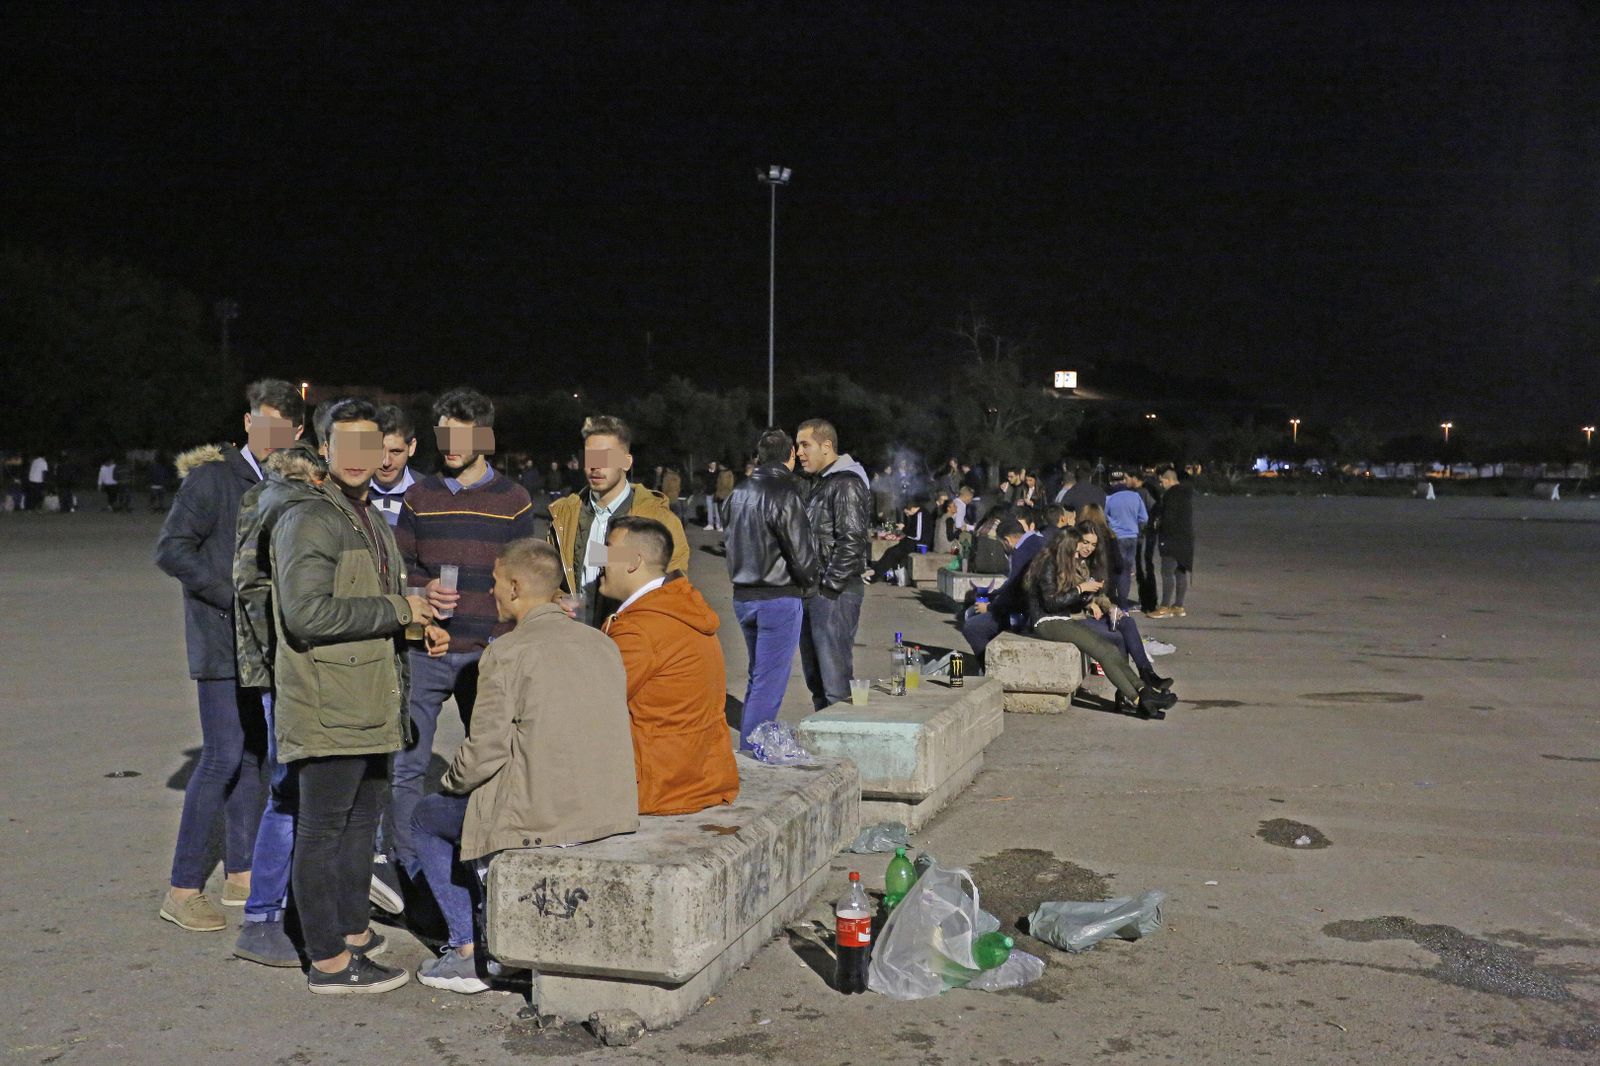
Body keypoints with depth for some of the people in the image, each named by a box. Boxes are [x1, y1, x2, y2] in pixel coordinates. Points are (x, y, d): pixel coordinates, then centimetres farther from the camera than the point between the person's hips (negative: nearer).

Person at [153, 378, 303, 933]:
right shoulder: (212, 478, -8)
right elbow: (171, 548, -14)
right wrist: (237, 597, -18)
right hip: (223, 641, -7)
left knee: (252, 755, 11)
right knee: (223, 757, -8)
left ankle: (240, 874, 22)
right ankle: (183, 889, 2)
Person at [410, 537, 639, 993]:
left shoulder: (506, 652, -13)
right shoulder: (603, 645, 7)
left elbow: (485, 752, -15)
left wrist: (452, 779, 8)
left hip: (541, 817, -7)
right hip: (612, 813, 7)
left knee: (427, 816, 20)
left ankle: (469, 952, 21)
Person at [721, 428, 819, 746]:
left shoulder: (740, 492, 8)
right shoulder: (784, 493, -15)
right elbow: (802, 555, -16)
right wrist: (808, 584, 2)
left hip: (743, 596, 8)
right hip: (779, 598, -8)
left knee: (757, 678, 21)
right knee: (768, 685, -2)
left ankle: (748, 749, 29)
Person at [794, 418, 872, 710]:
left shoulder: (846, 484, -12)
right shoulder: (820, 483, 18)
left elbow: (852, 541, -20)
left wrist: (829, 584, -17)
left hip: (835, 593, -10)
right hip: (814, 592, 10)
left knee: (835, 679, -7)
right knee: (815, 675, 15)